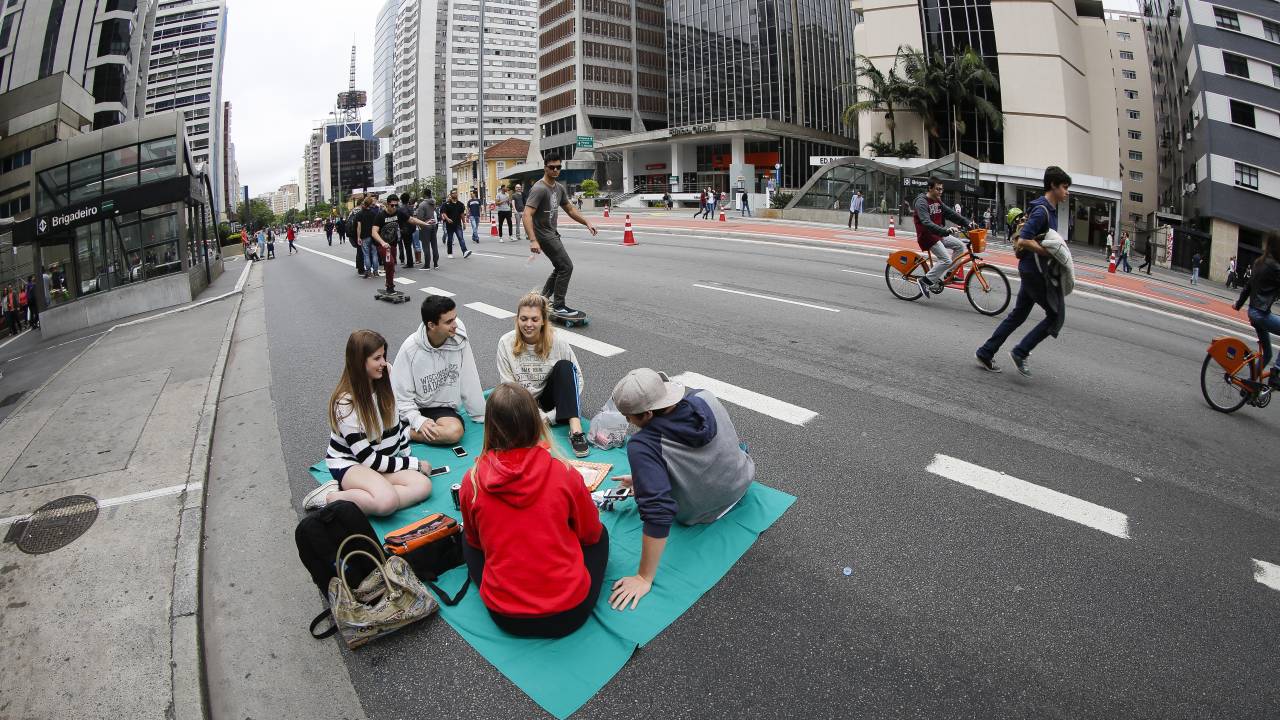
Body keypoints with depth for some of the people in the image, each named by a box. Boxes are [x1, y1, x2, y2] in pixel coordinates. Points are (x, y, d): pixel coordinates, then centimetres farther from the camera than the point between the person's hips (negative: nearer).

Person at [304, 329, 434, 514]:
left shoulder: (385, 381, -4)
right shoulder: (345, 403, -20)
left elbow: (400, 421, 12)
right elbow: (367, 458, -19)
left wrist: (406, 456, 4)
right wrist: (414, 464, -16)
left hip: (383, 461, 6)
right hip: (349, 464, -6)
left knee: (423, 486, -23)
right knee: (388, 501, -35)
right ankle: (329, 498, -11)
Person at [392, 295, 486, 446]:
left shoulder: (459, 340, -13)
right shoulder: (410, 348, -15)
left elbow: (469, 383, -5)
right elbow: (400, 394, -10)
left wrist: (482, 416, -1)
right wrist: (418, 420, -23)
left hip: (442, 408, 1)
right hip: (413, 408, 0)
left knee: (455, 431, -31)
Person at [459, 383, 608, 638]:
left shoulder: (472, 481, -11)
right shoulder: (564, 473, -14)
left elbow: (475, 541, 8)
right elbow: (590, 533, 2)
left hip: (505, 618, 2)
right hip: (570, 614, -1)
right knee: (600, 534, 25)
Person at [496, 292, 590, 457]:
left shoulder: (558, 342, -12)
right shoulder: (506, 343, -10)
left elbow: (577, 378, -11)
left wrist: (550, 416, -20)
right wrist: (541, 417, -21)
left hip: (548, 398, 1)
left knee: (564, 366, -28)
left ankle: (575, 429, -36)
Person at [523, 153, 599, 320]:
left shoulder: (560, 188, 8)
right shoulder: (539, 189, -19)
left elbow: (569, 208, 21)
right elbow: (527, 215, -28)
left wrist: (586, 222, 9)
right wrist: (533, 240, -38)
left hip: (553, 233, 10)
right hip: (543, 234, -10)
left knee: (561, 267, 17)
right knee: (566, 266, -13)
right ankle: (559, 306, -6)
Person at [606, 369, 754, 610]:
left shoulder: (642, 446, -38)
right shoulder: (704, 398, -22)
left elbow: (657, 513, -40)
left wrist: (644, 578, -31)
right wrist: (643, 475, 3)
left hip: (701, 515, -3)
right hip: (742, 482, 3)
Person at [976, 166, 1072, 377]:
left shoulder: (1049, 209, 13)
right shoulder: (1042, 210, -17)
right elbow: (1023, 241, -26)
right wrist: (1050, 252, -21)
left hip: (1032, 270, 10)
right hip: (1034, 272, -10)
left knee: (1018, 314, 14)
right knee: (1056, 316, -3)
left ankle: (986, 352, 18)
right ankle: (1021, 352, 3)